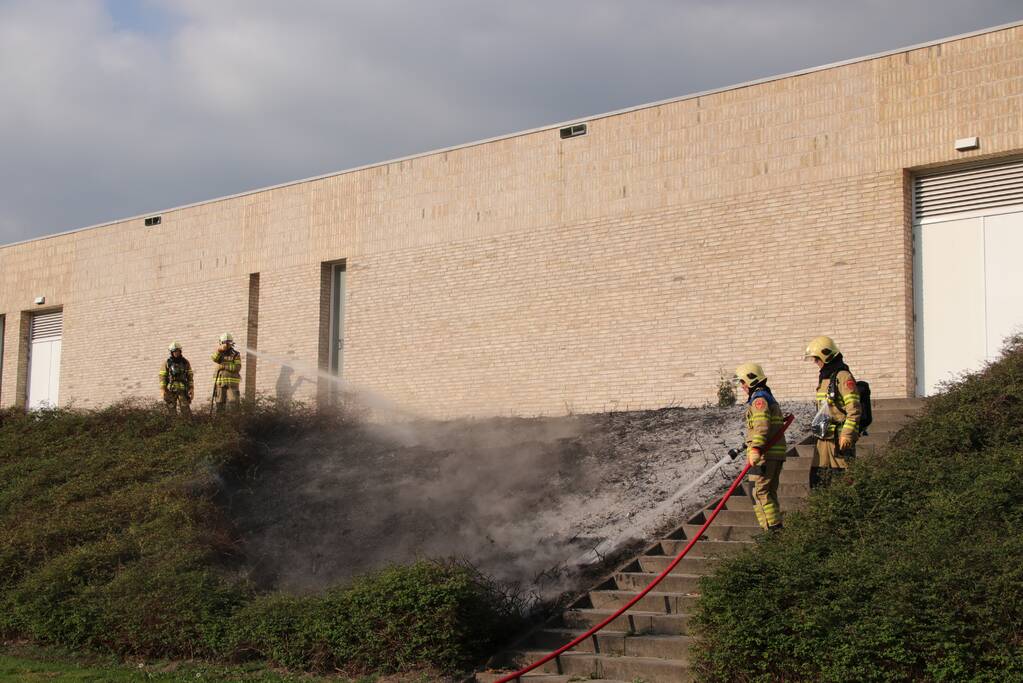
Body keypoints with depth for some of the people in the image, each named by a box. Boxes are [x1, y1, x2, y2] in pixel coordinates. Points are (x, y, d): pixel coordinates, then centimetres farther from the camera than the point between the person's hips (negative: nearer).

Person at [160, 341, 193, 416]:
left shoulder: (185, 362, 5)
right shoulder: (167, 363, 0)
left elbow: (190, 376, 7)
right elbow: (162, 376, -2)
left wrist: (192, 388, -1)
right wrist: (163, 389, -11)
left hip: (183, 390, 0)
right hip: (171, 390, 0)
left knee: (185, 409, -5)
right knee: (172, 410, 2)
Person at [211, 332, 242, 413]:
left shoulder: (236, 354, 4)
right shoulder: (219, 353, 13)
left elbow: (237, 368, -9)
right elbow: (214, 358, -11)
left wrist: (224, 366, -15)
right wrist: (219, 350, -27)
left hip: (232, 383, -3)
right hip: (220, 382, 3)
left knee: (233, 404, -13)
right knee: (219, 404, 4)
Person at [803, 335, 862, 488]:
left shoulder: (843, 377, -11)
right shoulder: (823, 377, 18)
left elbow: (854, 409, -17)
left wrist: (847, 435, -20)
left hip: (839, 439, -9)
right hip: (824, 438, 9)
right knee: (817, 478, 8)